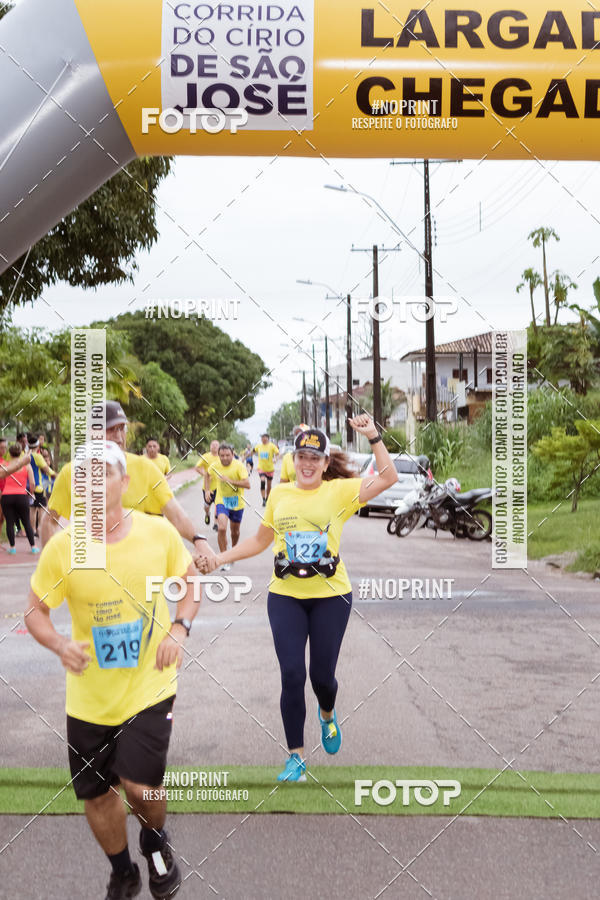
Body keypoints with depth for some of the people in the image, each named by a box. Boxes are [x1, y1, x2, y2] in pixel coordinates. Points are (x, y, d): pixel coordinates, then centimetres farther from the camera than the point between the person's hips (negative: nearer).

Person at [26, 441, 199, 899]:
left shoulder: (158, 532, -10)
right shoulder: (61, 547, -11)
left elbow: (191, 581, 6)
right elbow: (36, 610, -1)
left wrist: (179, 629, -11)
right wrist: (59, 644, -21)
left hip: (149, 686, -1)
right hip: (90, 695, 2)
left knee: (140, 785, -12)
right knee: (97, 794, 13)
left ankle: (156, 841, 27)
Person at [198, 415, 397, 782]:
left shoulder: (339, 491, -3)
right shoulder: (279, 494, 6)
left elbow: (388, 478, -12)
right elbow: (261, 541, 16)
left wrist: (374, 436, -20)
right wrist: (219, 559, 8)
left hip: (330, 596, -2)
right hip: (285, 596, 2)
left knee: (322, 674, 5)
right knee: (292, 675, -2)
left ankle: (328, 715, 43)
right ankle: (296, 757, 12)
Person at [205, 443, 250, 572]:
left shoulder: (239, 466, -17)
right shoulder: (215, 466, -8)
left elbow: (247, 484, -26)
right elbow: (207, 474, 16)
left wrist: (230, 480, -33)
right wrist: (206, 490, 9)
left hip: (237, 503, 0)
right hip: (221, 501, 0)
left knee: (235, 531, 15)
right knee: (222, 528, -21)